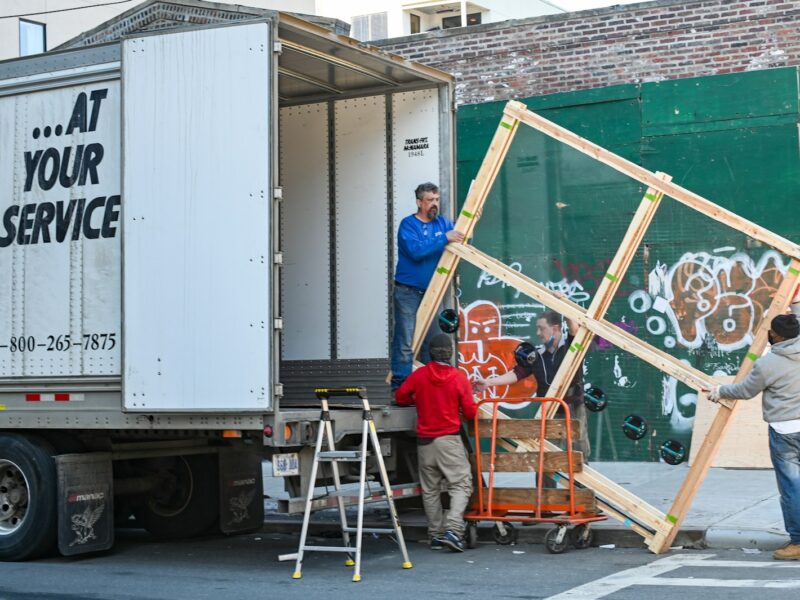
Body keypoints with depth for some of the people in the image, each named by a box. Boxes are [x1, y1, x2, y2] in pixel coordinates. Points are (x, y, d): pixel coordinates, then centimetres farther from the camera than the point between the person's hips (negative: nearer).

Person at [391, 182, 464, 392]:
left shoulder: (442, 223, 9)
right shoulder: (408, 225, -7)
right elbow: (416, 251, -23)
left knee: (431, 342, 11)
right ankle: (400, 388, -5)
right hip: (408, 293, -6)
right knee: (405, 342, -8)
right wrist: (444, 238, -25)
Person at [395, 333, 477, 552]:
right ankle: (453, 530, -17)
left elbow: (400, 396, 8)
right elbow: (470, 412, -5)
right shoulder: (459, 378, -7)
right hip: (449, 440, -3)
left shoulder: (419, 375, 0)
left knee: (430, 490, 12)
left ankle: (435, 534, 14)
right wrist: (473, 404, 17)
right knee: (461, 485, 0)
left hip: (424, 441, 3)